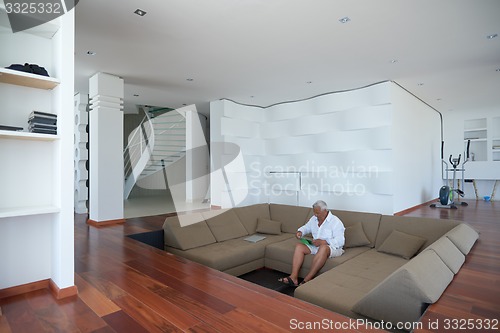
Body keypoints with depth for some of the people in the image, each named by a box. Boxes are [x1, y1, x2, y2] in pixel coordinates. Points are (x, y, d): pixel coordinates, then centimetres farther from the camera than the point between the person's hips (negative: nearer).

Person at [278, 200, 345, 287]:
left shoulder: (336, 222, -11)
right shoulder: (314, 219, 9)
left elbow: (340, 241, -18)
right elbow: (306, 227, 26)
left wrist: (323, 241, -28)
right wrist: (300, 231, 1)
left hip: (332, 247, -6)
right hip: (315, 246, 7)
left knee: (323, 248, -40)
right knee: (299, 246, -17)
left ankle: (307, 279, -38)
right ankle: (293, 277, -29)